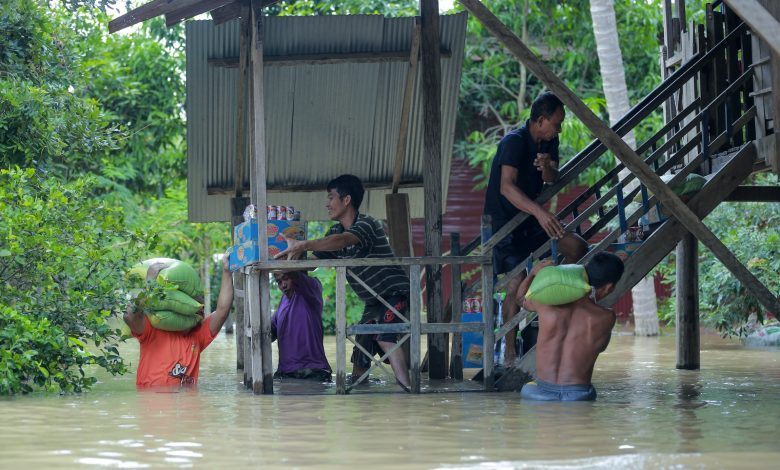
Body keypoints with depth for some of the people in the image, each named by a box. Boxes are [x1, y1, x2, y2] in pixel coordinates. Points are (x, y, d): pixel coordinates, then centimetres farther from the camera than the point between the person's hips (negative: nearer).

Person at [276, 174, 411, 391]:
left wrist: (303, 245, -48)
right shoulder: (336, 231, 10)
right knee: (361, 344, 7)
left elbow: (342, 241, -39)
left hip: (395, 292, -9)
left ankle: (406, 387, -37)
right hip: (374, 301, 9)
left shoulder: (366, 224, -19)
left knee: (384, 336, -30)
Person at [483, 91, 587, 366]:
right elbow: (506, 187, -34)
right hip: (504, 219, -7)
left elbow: (553, 181, 1)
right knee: (516, 283, -15)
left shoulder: (548, 142, 3)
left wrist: (547, 167, -24)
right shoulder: (514, 142, -22)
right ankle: (510, 353, -9)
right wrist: (539, 212, -47)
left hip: (532, 218, 7)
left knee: (577, 247, -9)